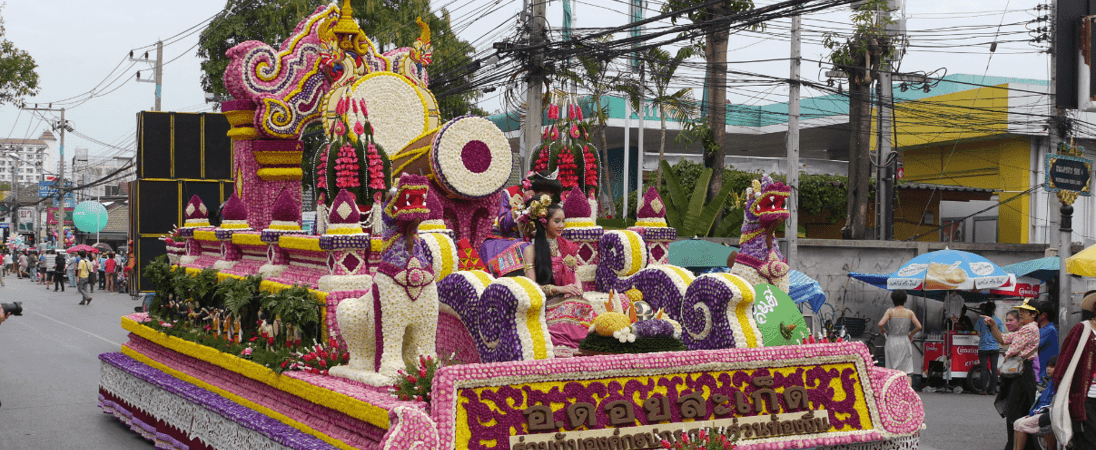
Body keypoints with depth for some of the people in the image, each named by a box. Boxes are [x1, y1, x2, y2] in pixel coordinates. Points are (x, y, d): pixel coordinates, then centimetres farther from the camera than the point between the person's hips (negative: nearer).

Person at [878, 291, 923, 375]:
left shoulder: (890, 312, -5)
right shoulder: (909, 313, 0)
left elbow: (881, 324, -17)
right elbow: (919, 327, -6)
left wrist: (881, 330, 5)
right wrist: (911, 334, 11)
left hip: (892, 342, -1)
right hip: (905, 342, 1)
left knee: (892, 371, 6)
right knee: (906, 372, 2)